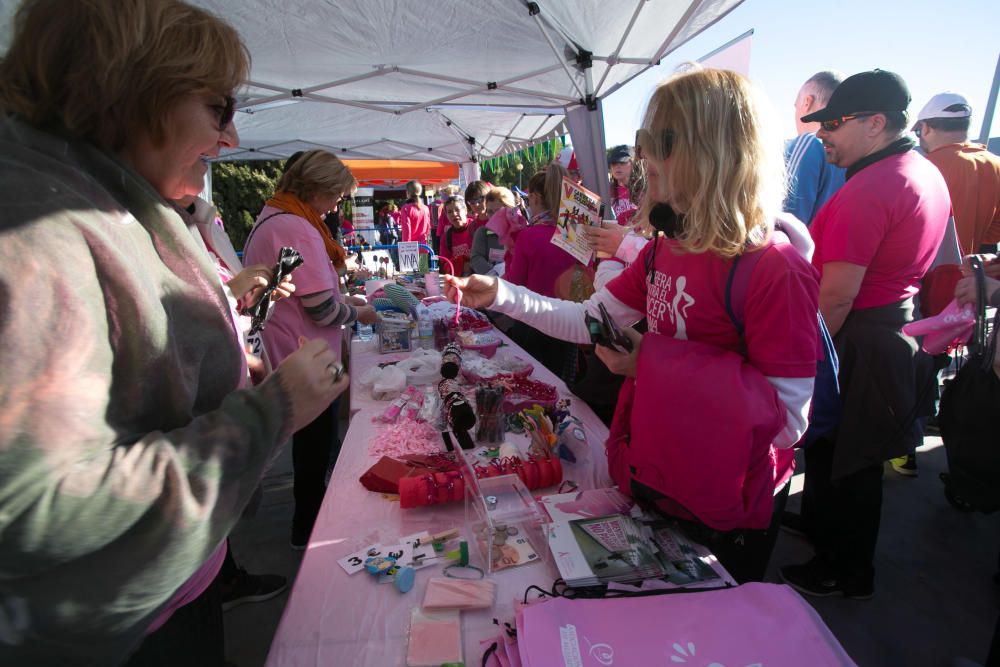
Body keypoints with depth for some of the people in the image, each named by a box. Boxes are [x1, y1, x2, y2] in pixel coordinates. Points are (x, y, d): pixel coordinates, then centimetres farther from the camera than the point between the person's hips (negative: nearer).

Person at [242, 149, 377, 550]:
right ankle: (309, 531, 29)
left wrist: (343, 299, 11)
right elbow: (323, 311, -24)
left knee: (312, 440, 25)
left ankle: (309, 521, 44)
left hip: (284, 352, 10)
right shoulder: (298, 230, -25)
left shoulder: (271, 218, 8)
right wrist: (357, 313, -6)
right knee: (317, 445, 9)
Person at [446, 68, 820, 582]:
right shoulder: (666, 249, 0)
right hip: (651, 485, 7)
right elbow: (591, 321, 3)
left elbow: (787, 419, -24)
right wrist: (499, 295, -5)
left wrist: (655, 366, -25)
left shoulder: (775, 270, -24)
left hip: (723, 518, -7)